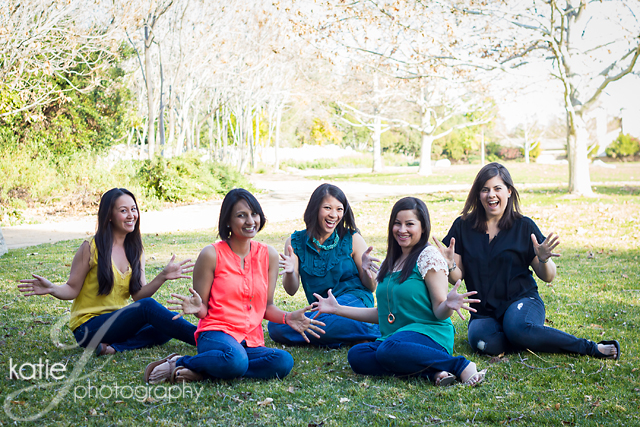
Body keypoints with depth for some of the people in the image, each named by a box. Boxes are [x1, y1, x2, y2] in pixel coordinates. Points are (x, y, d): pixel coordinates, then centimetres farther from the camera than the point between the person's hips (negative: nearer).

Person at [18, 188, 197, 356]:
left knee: (166, 329, -21)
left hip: (120, 323, 6)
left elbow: (139, 294, 4)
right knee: (147, 306, -30)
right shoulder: (91, 248, -7)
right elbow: (72, 289, -4)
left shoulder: (136, 250, 9)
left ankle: (114, 347, -27)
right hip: (88, 326, -6)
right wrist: (52, 289, -25)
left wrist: (163, 277, -11)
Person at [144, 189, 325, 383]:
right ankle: (178, 364, -13)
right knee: (235, 360, -40)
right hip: (217, 333, -5)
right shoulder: (212, 255, -1)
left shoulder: (268, 255, 11)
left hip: (253, 341, 5)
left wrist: (287, 318, -3)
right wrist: (196, 307, -20)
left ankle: (202, 372, -19)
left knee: (284, 362, -29)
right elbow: (203, 309, 3)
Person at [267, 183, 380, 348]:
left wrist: (366, 270, -20)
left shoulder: (353, 239, -1)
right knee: (275, 327, -22)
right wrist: (289, 272, -18)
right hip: (319, 308, 4)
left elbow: (371, 288, 3)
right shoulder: (295, 242, 4)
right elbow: (292, 290, 4)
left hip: (355, 300, -4)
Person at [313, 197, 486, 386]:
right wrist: (338, 309, 21)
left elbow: (439, 312, -7)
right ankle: (431, 372, -24)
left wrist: (448, 306, -31)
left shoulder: (428, 256, -2)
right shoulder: (389, 264, 19)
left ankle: (461, 366, -23)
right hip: (394, 337, 7)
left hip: (428, 335, -7)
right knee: (356, 355, -23)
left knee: (389, 350, -38)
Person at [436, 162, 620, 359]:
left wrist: (543, 260, -18)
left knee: (518, 328, -37)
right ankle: (534, 339, -11)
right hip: (484, 312, 1)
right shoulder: (463, 226, 4)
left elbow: (548, 277, 4)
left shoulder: (524, 226, 2)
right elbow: (457, 277, 4)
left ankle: (590, 347, -19)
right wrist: (449, 265, -18)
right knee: (482, 340, -34)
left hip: (522, 301, -1)